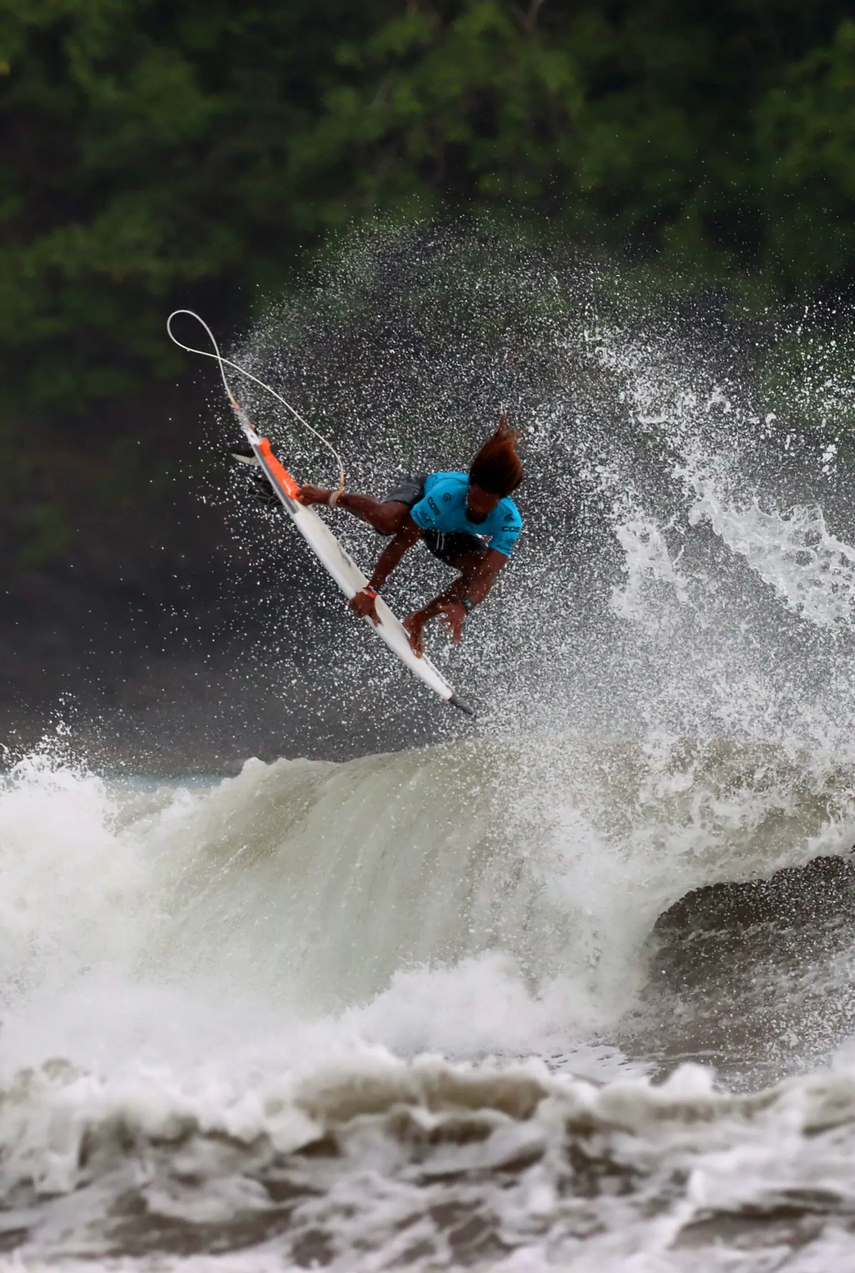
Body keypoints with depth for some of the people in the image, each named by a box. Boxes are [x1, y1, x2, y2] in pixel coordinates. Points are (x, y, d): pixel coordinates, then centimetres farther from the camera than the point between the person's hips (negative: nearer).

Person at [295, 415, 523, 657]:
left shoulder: (509, 521, -37)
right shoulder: (448, 493, -43)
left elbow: (489, 574, -42)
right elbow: (401, 542, -40)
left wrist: (463, 606, -61)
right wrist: (370, 591, -41)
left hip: (452, 534, 3)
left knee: (480, 568, -24)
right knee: (389, 519, -38)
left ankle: (418, 619, -6)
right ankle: (333, 498, -4)